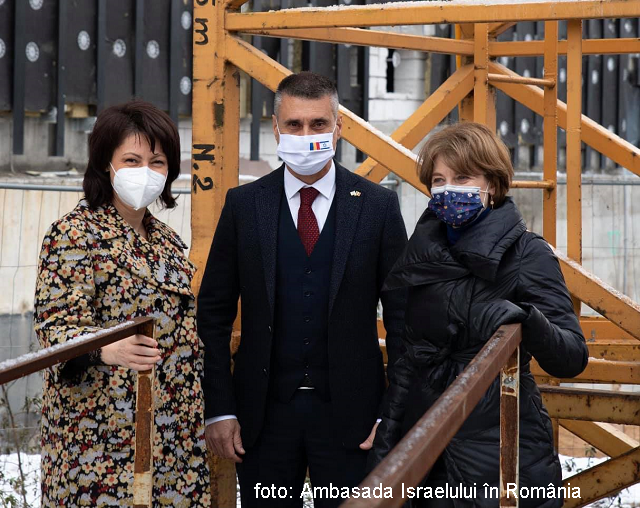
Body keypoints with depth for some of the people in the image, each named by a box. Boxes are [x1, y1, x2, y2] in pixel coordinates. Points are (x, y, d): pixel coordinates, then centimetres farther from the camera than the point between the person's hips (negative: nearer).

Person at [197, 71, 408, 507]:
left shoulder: (378, 205, 0)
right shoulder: (244, 205, 3)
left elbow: (401, 314, 1)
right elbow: (214, 312, 4)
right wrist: (219, 409, -2)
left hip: (349, 411, -1)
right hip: (264, 412, 1)